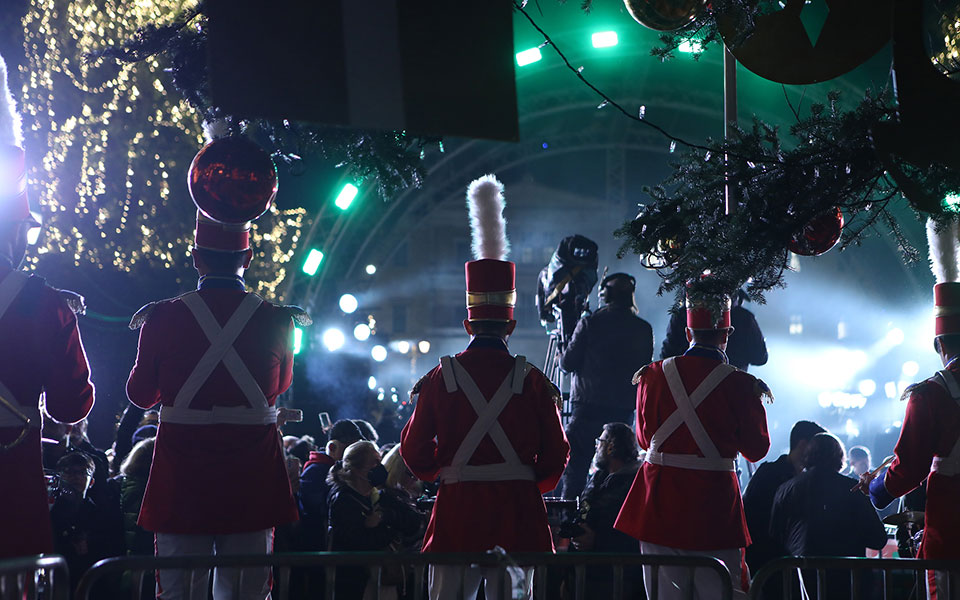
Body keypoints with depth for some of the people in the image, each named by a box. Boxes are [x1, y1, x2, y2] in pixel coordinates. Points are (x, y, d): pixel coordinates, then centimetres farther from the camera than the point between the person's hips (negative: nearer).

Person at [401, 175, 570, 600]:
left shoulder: (440, 378, -1)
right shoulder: (533, 381, -2)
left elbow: (415, 452, 2)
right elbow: (555, 456, 2)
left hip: (456, 514, 0)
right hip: (518, 514, 0)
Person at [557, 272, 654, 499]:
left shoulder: (589, 323, -7)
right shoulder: (643, 329, 2)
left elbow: (567, 363, -5)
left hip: (588, 406, -3)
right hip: (624, 409, 3)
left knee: (575, 466, 3)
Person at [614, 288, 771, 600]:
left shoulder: (654, 375, 0)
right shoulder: (739, 383, -7)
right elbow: (756, 450, 3)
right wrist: (756, 402, 19)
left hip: (661, 502, 2)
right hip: (716, 501, -2)